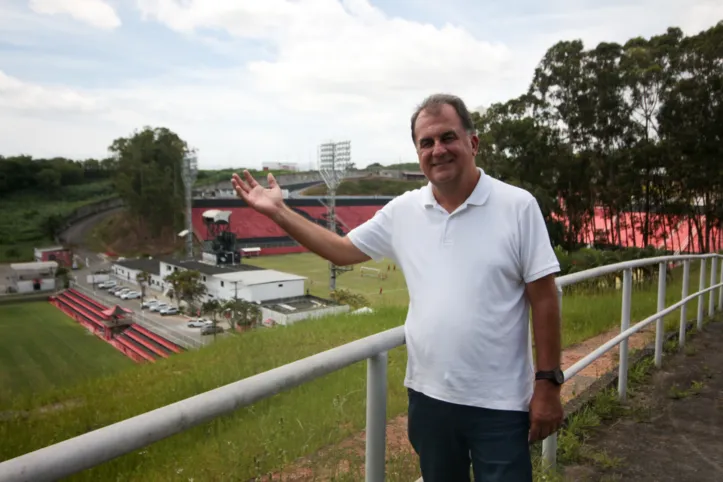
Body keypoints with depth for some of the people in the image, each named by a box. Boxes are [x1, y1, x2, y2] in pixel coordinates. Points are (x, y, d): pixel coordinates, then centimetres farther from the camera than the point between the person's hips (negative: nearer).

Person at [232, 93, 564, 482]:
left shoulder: (517, 206, -10)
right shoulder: (403, 210, 0)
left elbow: (544, 299, -9)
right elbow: (342, 250, 7)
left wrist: (548, 382, -9)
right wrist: (278, 211, 3)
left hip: (499, 403, -3)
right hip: (428, 395, 4)